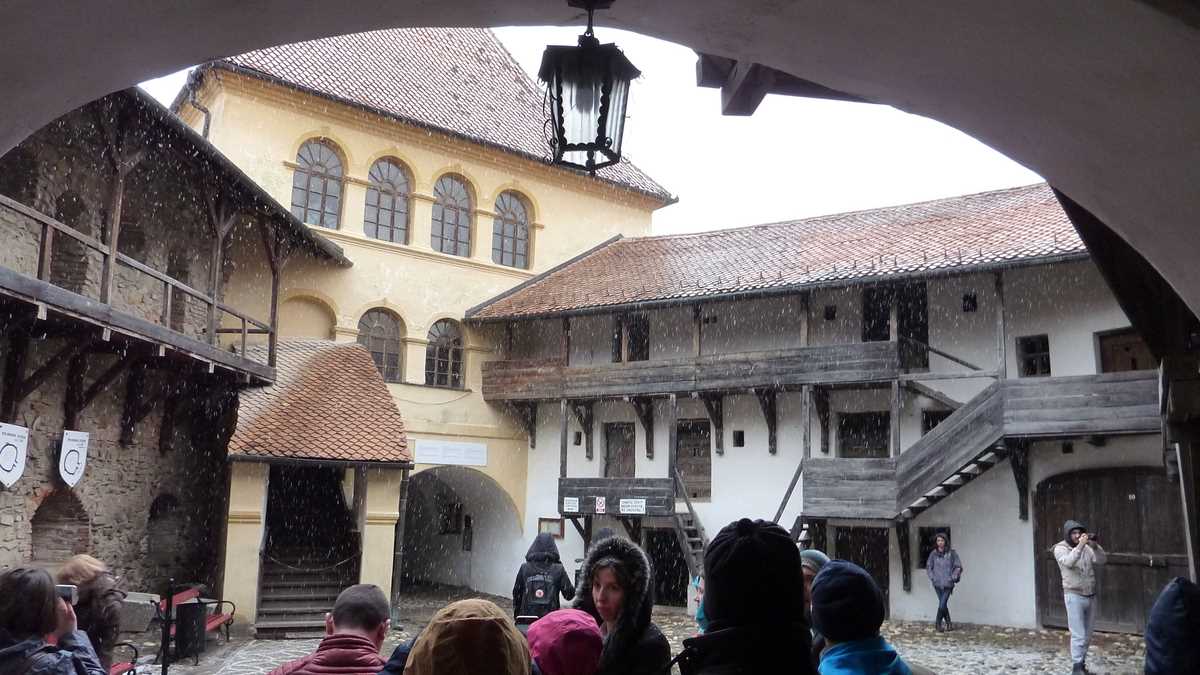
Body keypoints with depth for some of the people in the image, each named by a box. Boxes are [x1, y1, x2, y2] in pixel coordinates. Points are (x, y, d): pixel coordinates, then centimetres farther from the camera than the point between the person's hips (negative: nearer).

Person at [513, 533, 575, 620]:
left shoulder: (524, 568, 3)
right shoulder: (558, 569, -3)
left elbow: (516, 594, 8)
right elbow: (569, 595, 2)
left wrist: (516, 616, 19)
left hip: (527, 616, 2)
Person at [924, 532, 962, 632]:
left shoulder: (952, 553, -4)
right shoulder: (933, 553, 3)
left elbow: (958, 567, 1)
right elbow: (928, 567, 12)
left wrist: (953, 578, -6)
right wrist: (932, 578, 2)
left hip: (948, 583, -3)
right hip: (937, 583, 3)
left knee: (942, 604, -8)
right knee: (943, 604, 9)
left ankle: (938, 623, 6)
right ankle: (949, 623, 23)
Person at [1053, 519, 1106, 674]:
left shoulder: (1086, 548, 6)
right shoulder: (1060, 548, -7)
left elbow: (1101, 560, -4)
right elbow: (1068, 562, -25)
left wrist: (1094, 545, -19)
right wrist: (1080, 546, -33)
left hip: (1091, 596, 5)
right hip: (1074, 596, -5)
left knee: (1087, 634, 13)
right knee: (1078, 635, -7)